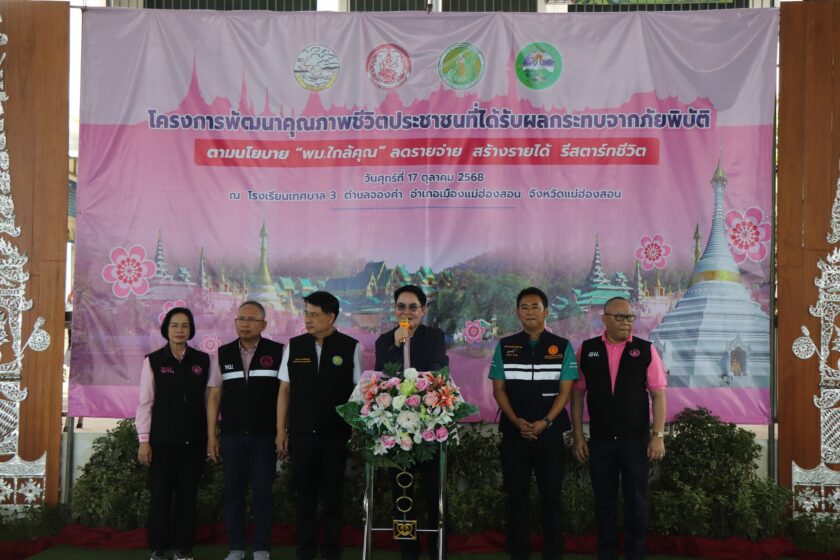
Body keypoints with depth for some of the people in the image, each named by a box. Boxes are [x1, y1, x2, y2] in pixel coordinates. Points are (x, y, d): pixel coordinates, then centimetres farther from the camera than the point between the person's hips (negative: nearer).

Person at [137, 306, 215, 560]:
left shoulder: (202, 361, 4)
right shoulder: (153, 361, -1)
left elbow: (209, 398, 4)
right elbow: (145, 403, -2)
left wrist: (211, 436, 2)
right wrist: (143, 440, -5)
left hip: (193, 439, 2)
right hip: (162, 439, -2)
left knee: (188, 494, 7)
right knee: (160, 494, 4)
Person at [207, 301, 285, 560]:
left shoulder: (277, 352, -3)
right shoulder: (223, 353, 6)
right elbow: (214, 396, 7)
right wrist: (211, 435, 4)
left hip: (265, 436, -2)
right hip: (232, 436, 3)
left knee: (262, 494, 4)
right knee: (233, 493, 9)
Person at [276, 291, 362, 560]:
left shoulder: (350, 347, -4)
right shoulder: (294, 346, 3)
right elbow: (285, 390, 5)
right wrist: (281, 431, 3)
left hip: (336, 434, -2)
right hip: (301, 434, 2)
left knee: (333, 495, 9)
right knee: (305, 494, 10)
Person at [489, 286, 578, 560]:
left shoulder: (562, 347, 2)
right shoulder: (505, 346, 5)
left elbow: (565, 390, -2)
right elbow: (498, 389, 3)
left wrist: (545, 422, -14)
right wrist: (516, 421, -12)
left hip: (550, 432, -1)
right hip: (514, 432, 1)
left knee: (551, 495, 4)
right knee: (516, 495, 6)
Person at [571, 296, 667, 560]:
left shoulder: (646, 350, -2)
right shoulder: (587, 350, 0)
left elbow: (658, 394, -2)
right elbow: (577, 393, 2)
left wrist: (658, 435, -8)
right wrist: (578, 436, -1)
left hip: (636, 439, -1)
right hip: (600, 440, 1)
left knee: (636, 502, 8)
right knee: (603, 501, 11)